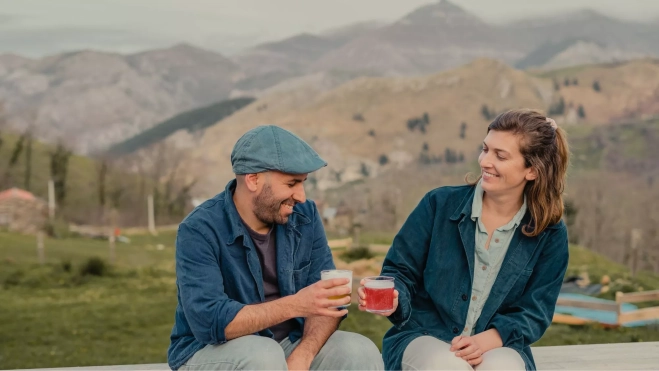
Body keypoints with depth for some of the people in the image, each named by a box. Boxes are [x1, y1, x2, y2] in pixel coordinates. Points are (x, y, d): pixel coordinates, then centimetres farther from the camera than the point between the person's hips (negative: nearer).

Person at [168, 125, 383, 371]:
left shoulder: (304, 216, -4)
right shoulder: (199, 230, -19)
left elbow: (326, 299, -6)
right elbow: (210, 322, -28)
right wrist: (295, 305, -35)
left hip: (287, 344, 5)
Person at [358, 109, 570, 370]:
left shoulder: (550, 234, 0)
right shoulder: (439, 204, -2)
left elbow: (535, 312, 1)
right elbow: (402, 271, 3)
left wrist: (490, 338, -18)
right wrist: (392, 298, -22)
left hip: (497, 346, 1)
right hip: (424, 337, -1)